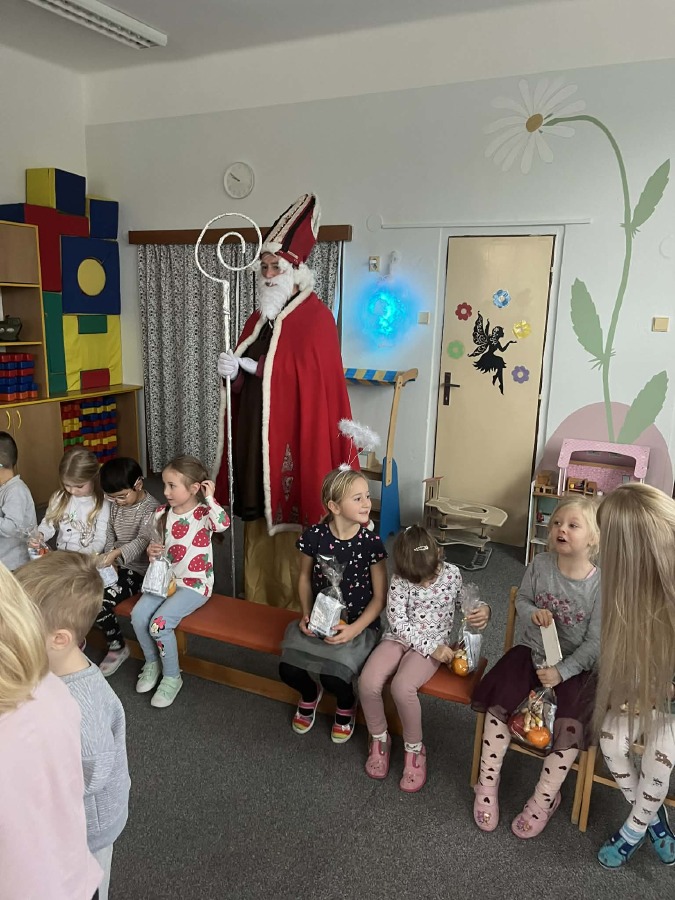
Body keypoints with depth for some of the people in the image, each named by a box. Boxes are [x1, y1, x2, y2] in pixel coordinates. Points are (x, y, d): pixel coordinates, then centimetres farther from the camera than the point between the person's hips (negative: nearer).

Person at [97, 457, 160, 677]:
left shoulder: (151, 508, -17)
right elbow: (110, 533, 12)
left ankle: (117, 648, 0)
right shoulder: (116, 504, 6)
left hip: (138, 569, -7)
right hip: (117, 565, 7)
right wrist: (109, 558, -4)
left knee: (99, 601, -22)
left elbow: (142, 541, -27)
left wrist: (117, 553, -43)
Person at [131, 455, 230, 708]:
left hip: (195, 584, -6)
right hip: (166, 578, 6)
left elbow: (223, 524, -40)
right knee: (138, 615, -14)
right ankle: (152, 663, 15)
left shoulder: (203, 513, -16)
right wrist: (152, 551, -6)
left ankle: (172, 677, 3)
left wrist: (210, 498, -31)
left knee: (159, 623, -22)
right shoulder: (162, 514, 3)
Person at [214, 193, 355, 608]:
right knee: (259, 523, 14)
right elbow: (247, 378, 16)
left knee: (289, 524, 0)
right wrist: (233, 372, -7)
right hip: (255, 434, 7)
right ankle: (257, 602, 28)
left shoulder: (316, 317, -8)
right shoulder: (259, 317, 15)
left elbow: (313, 379, -18)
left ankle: (292, 610, 16)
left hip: (294, 435, -7)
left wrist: (252, 367, -14)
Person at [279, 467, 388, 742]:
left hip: (359, 624, -2)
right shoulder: (314, 536, -10)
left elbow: (380, 596, -8)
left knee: (333, 677, -24)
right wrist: (306, 615, -5)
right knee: (288, 670, -18)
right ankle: (310, 694, 20)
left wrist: (354, 630, -18)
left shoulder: (371, 542, -14)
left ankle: (347, 705, 16)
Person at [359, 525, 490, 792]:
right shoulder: (400, 581, -13)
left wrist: (483, 610, -14)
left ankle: (414, 748, -1)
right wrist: (431, 648, -20)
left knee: (402, 687, -29)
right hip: (400, 638, 1)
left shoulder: (452, 574, -8)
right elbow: (398, 622, -14)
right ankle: (379, 738, 8)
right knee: (368, 682, -23)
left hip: (434, 642, -1)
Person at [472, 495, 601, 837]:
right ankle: (487, 785, 4)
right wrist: (532, 613, -15)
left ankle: (543, 800, 3)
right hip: (532, 651, 3)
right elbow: (521, 600, 8)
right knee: (498, 704, -15)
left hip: (574, 666, -2)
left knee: (569, 727, -21)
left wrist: (562, 672, -21)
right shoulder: (540, 564, -8)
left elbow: (595, 643, -13)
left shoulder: (600, 584, -17)